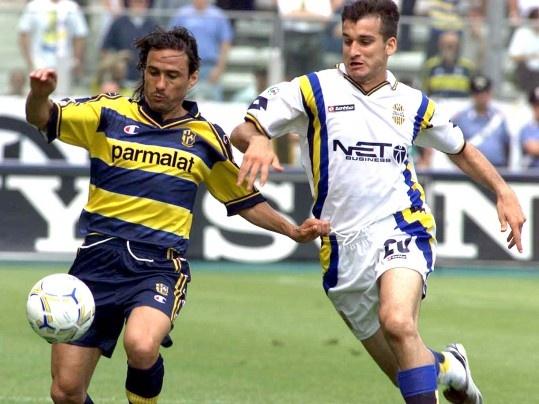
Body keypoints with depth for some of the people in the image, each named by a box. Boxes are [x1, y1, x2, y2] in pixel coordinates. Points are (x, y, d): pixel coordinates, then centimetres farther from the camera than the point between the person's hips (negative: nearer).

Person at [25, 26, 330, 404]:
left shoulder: (207, 137, 8)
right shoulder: (109, 113, 4)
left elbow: (244, 200, 21)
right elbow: (41, 118, -7)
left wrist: (294, 231, 11)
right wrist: (41, 93, -29)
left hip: (160, 264, -1)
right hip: (98, 259, 1)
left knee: (141, 347, -33)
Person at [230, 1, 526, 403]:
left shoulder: (412, 103, 9)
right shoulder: (314, 90, 0)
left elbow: (461, 150, 26)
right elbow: (242, 131, -4)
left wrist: (504, 192, 13)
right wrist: (257, 141, -28)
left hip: (401, 225, -1)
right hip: (343, 246, 1)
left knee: (397, 321, -33)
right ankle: (449, 365, 40)